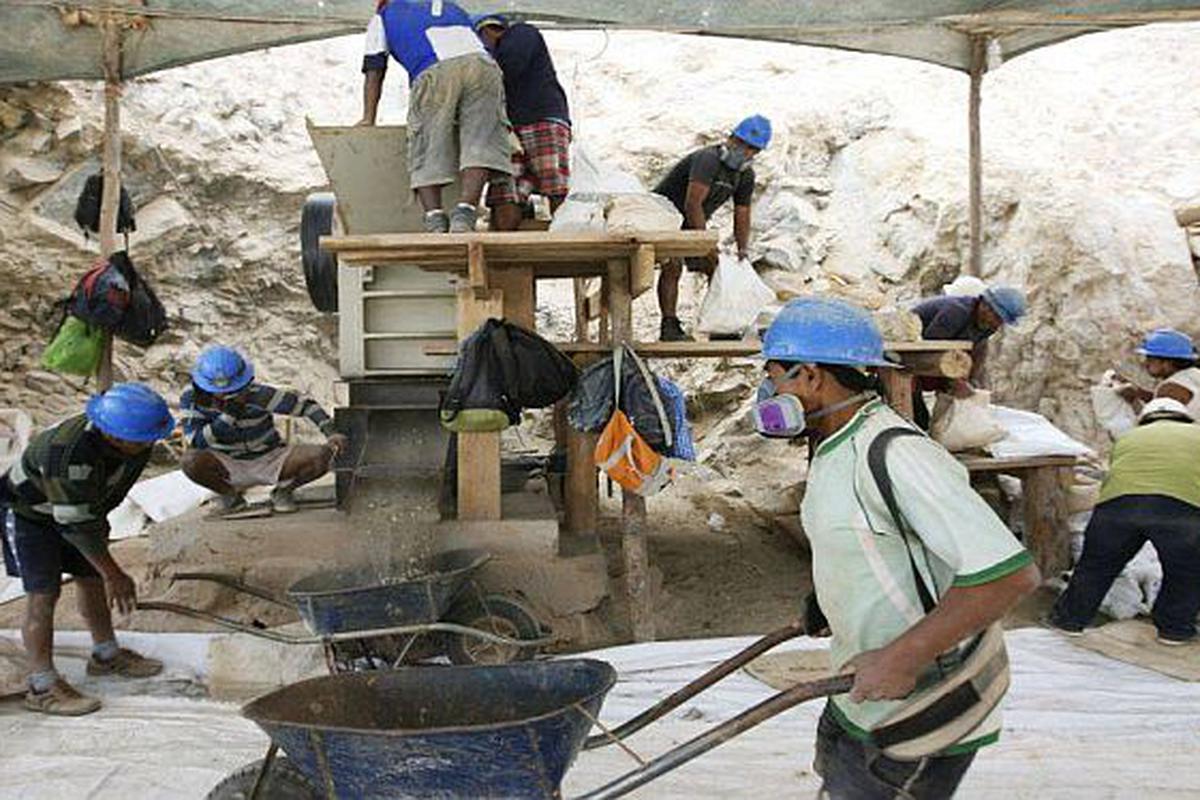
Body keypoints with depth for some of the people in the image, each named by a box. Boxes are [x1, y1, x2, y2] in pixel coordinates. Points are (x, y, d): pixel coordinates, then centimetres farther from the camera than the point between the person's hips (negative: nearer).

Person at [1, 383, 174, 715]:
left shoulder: (133, 444, -18)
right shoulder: (70, 454, -42)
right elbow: (75, 523, -33)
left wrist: (99, 523, 16)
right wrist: (114, 575, -26)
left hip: (81, 504, 8)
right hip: (28, 511, -8)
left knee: (92, 579, 13)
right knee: (43, 594, -9)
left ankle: (107, 656, 30)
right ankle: (42, 687, -1)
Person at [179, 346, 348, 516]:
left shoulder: (258, 394, -19)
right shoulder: (191, 398, -15)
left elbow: (305, 405, -15)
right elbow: (197, 442, -22)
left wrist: (332, 434, -29)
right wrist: (228, 416, -33)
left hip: (270, 460, -1)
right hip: (230, 467, 1)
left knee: (323, 457, -26)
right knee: (191, 461, -32)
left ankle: (283, 492, 4)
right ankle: (230, 496, -1)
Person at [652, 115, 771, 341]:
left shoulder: (746, 175, -1)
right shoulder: (709, 160, -29)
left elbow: (741, 214, 5)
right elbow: (693, 204, -36)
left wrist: (743, 250, -7)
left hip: (692, 223, 9)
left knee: (716, 267, 5)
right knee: (672, 265, -24)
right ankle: (669, 327, -24)